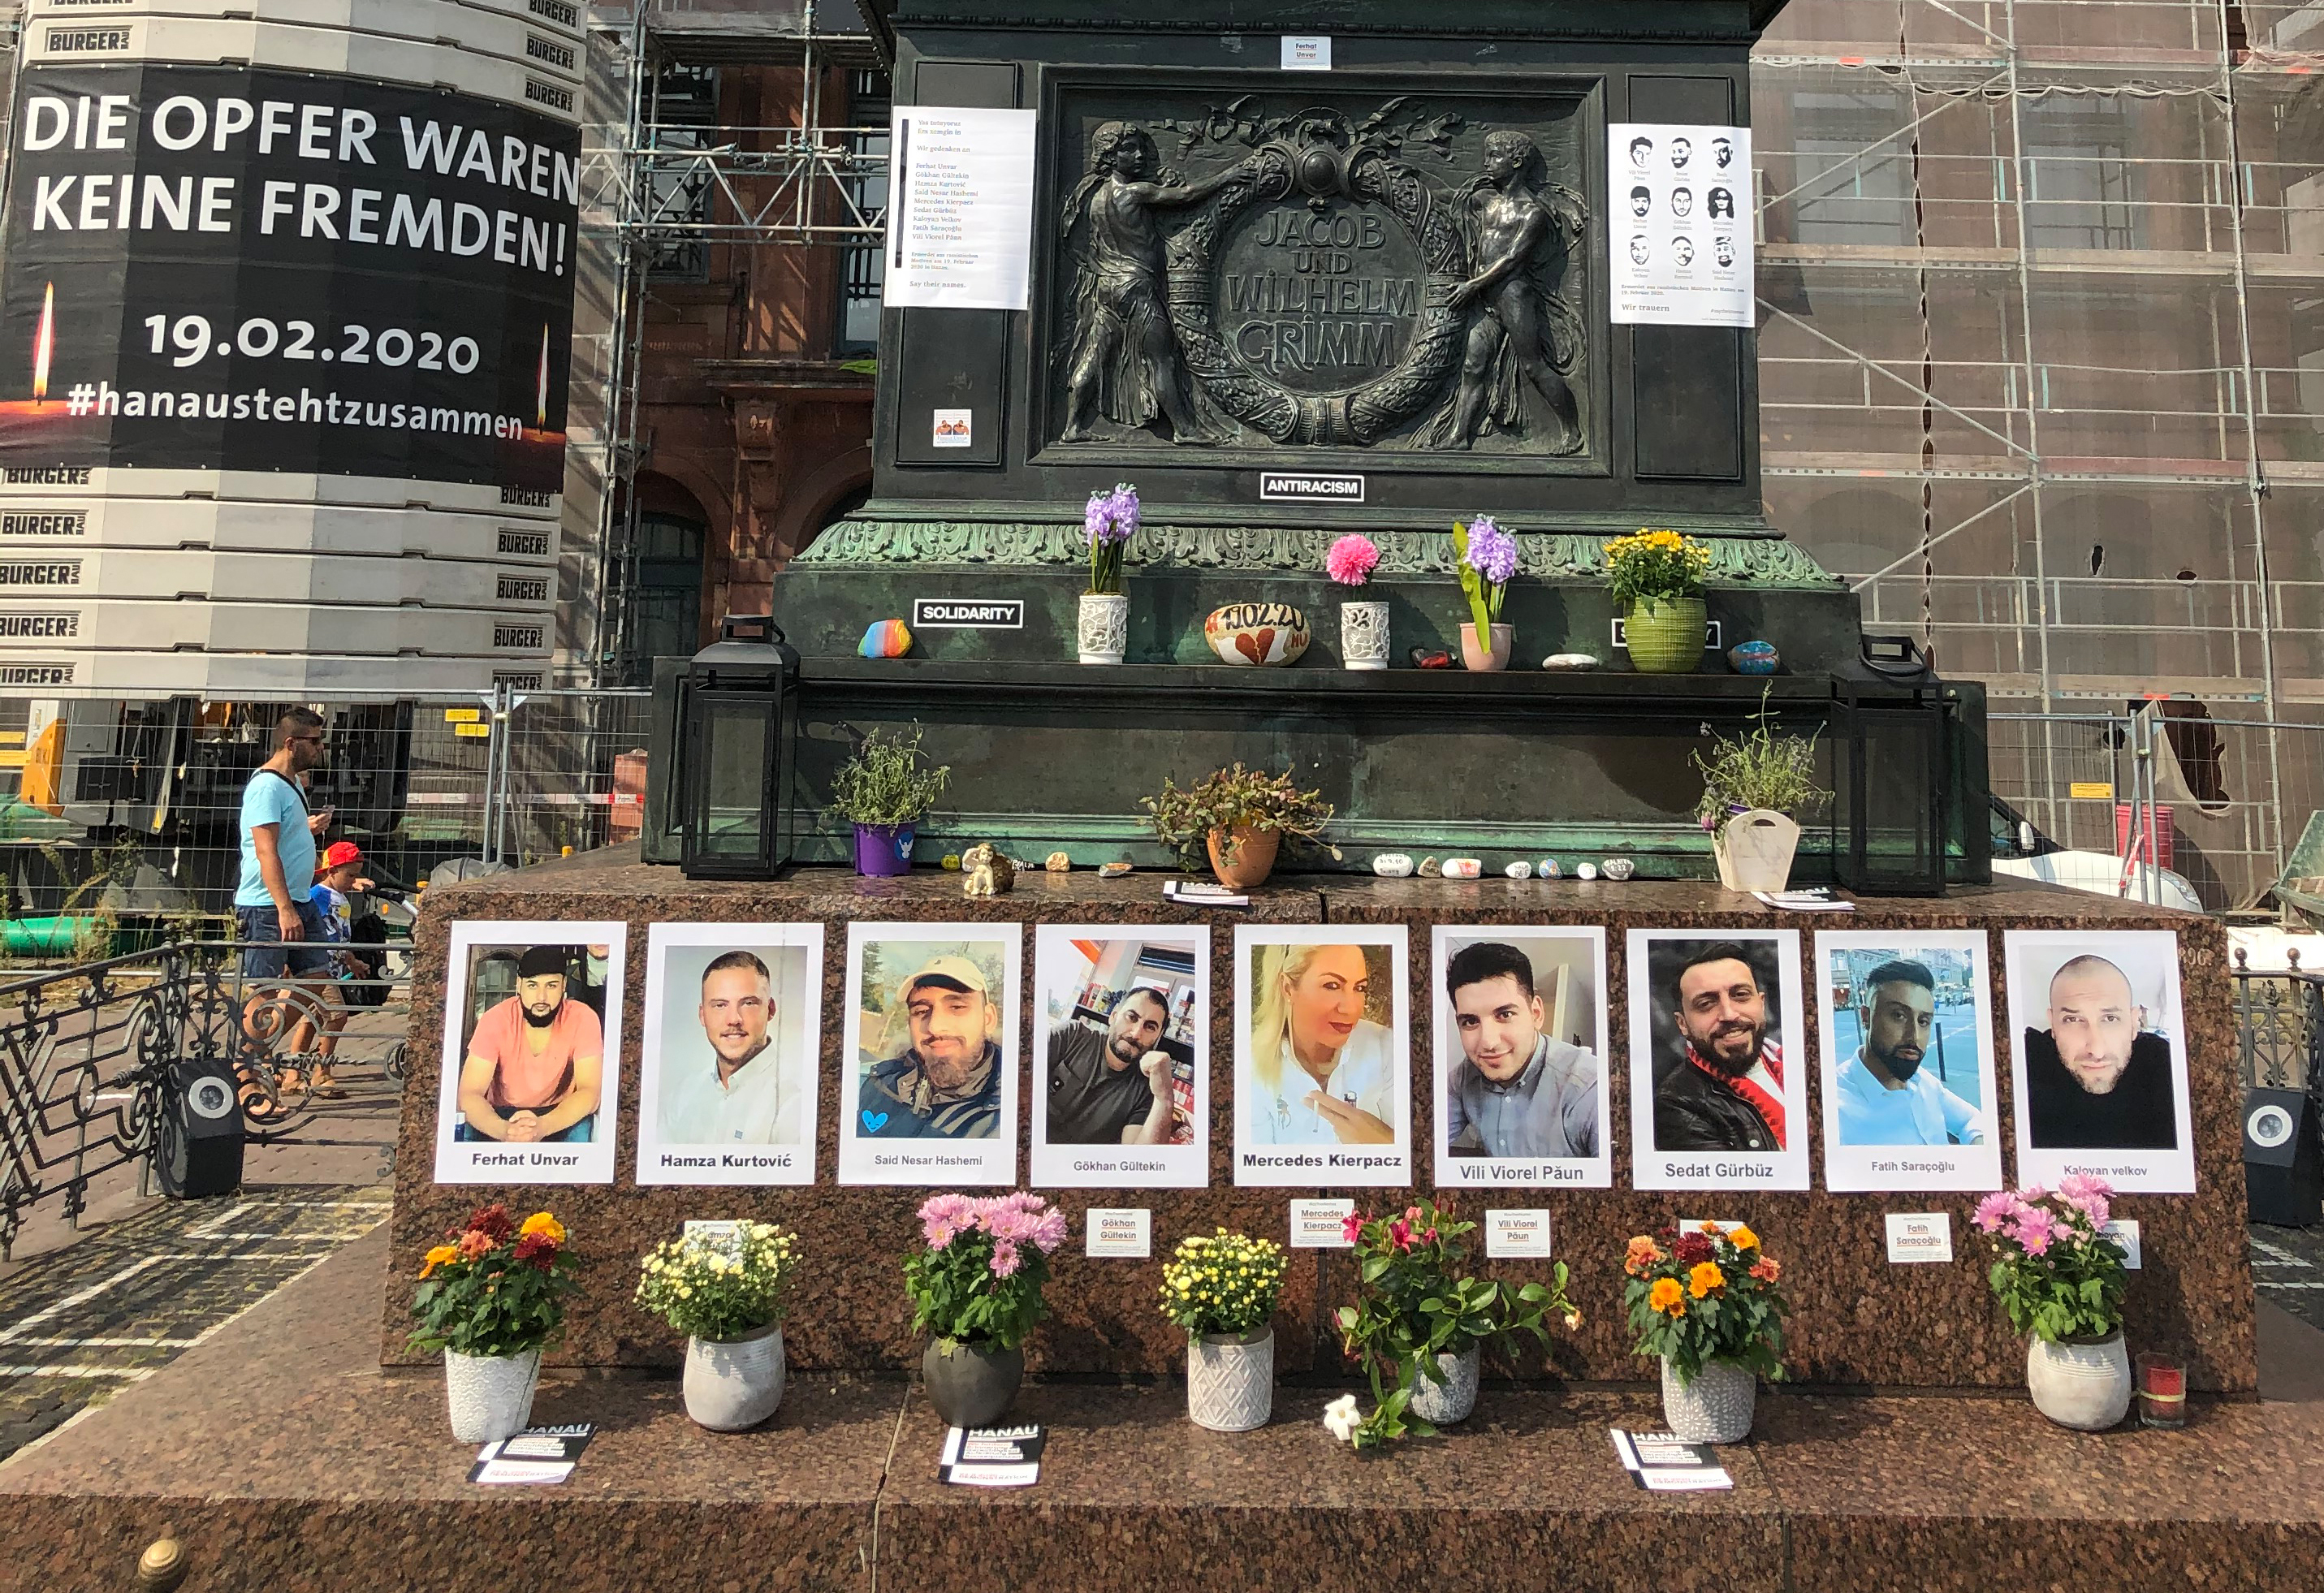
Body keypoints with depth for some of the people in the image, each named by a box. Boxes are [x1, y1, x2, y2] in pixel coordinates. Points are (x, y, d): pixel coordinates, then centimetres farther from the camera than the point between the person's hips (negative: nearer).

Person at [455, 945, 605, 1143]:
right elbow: (469, 1094, -22)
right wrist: (503, 1130, -44)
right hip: (502, 1114, 1)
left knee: (581, 1128, -32)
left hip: (560, 1115, 0)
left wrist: (543, 1126, -44)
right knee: (472, 1131, -31)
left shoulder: (583, 1019, -18)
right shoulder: (495, 1020, -17)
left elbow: (589, 1091, -23)